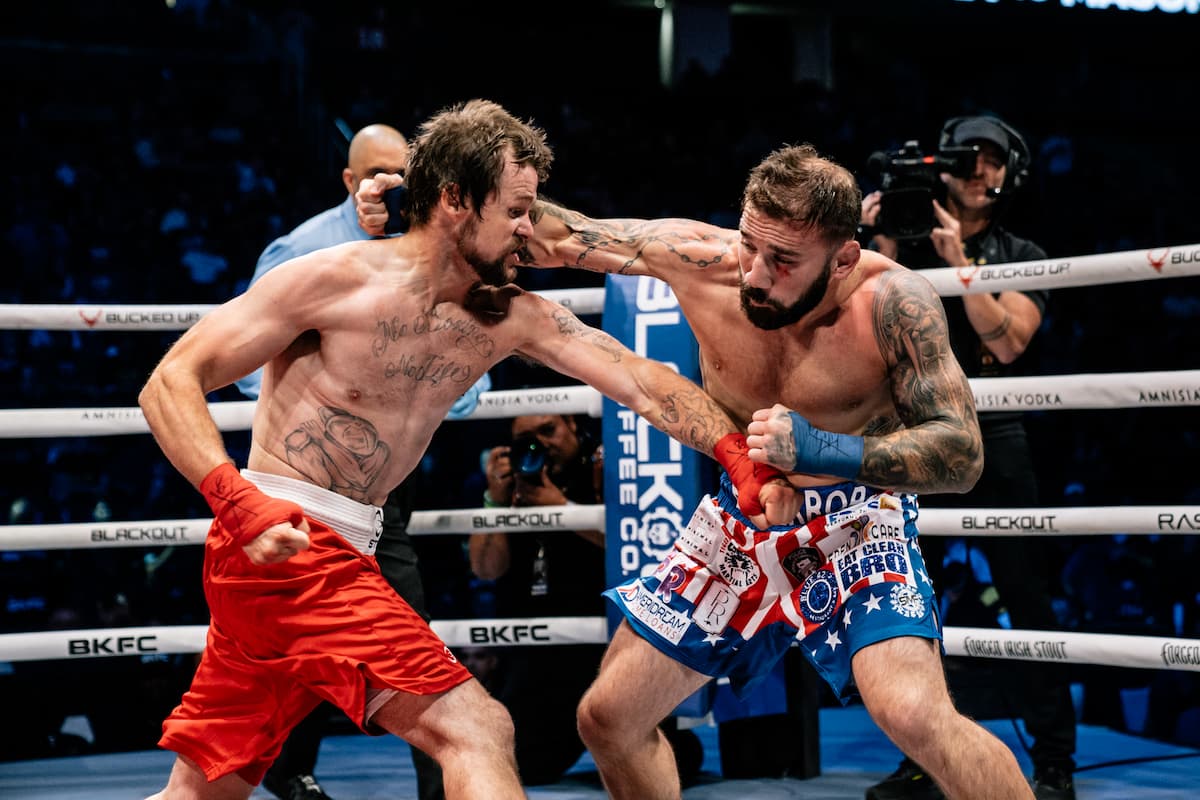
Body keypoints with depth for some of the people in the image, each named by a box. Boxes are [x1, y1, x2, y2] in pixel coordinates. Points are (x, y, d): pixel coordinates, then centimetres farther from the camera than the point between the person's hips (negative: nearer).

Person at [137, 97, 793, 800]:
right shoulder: (336, 280, -12)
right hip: (279, 544, -8)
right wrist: (237, 499, -28)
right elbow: (171, 382, -12)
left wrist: (741, 456, -13)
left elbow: (641, 381, 2)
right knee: (477, 730, -16)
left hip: (343, 551, 8)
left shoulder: (512, 317, 6)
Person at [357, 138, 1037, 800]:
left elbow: (962, 454, -25)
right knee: (608, 717, 7)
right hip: (744, 519, 5)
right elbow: (556, 236, -6)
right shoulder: (698, 256, -17)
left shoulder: (891, 301, -26)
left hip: (855, 520, -5)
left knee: (914, 714, -29)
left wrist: (826, 451, -40)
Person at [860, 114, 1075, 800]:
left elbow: (1006, 340, -9)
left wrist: (958, 260, -14)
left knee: (1026, 601, -4)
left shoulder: (1020, 258, 7)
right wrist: (881, 249, -11)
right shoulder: (907, 249, 10)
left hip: (993, 443, -2)